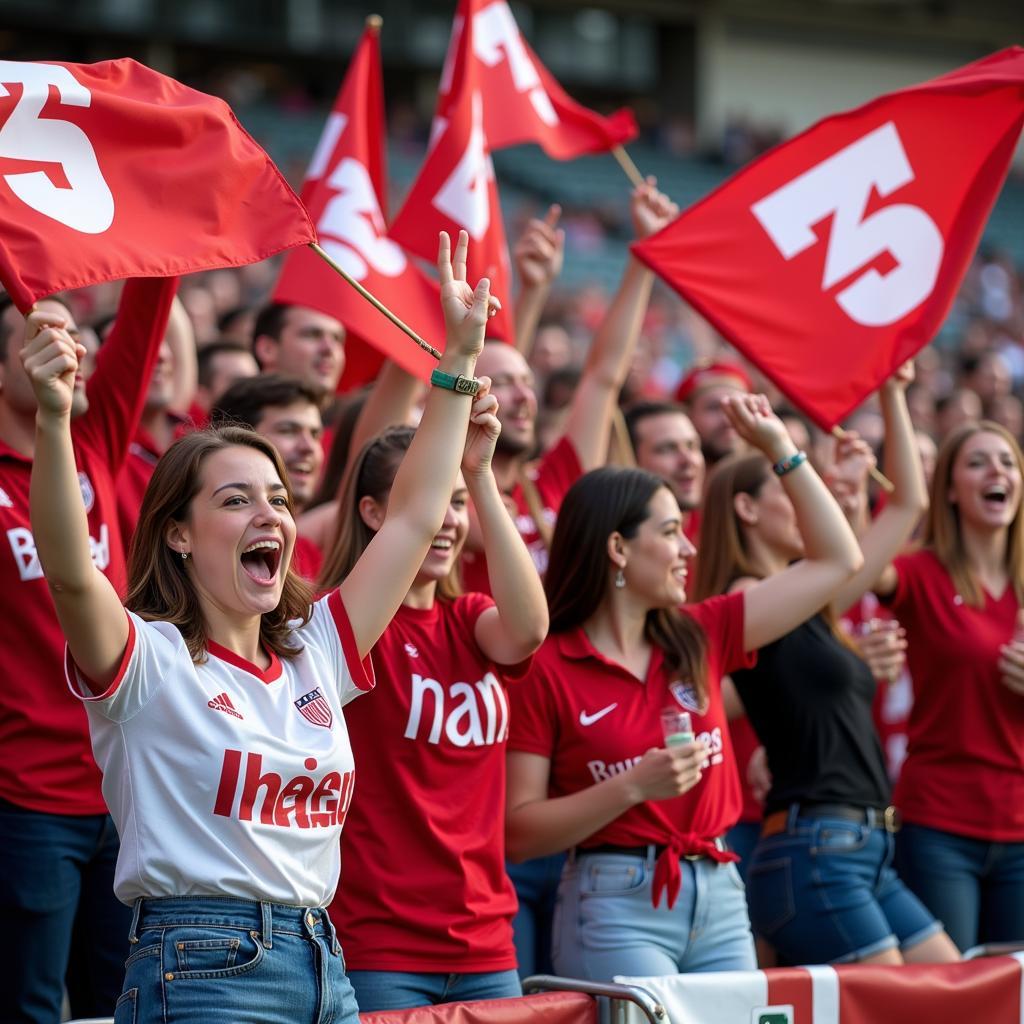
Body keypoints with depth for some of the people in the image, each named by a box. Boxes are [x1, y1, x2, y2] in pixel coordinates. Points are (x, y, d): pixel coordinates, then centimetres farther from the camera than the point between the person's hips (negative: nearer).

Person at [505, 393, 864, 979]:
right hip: (616, 904, -6)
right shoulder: (546, 668, -6)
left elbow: (838, 561, 14)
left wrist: (781, 448, 12)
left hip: (720, 903, 6)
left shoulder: (699, 638, 9)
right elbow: (518, 831, -9)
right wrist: (633, 787, -18)